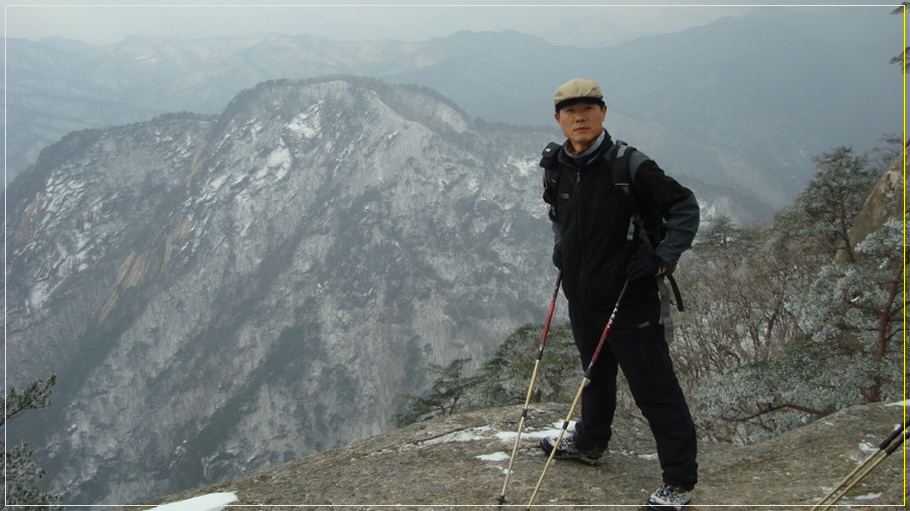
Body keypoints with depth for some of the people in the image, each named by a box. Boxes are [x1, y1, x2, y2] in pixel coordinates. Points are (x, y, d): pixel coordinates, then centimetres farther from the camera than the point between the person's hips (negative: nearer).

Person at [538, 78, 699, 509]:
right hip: (581, 297, 7)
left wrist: (663, 257, -19)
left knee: (653, 389, -2)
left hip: (629, 299, -6)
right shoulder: (556, 169, 3)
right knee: (595, 376, 26)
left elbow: (685, 206, -11)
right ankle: (590, 443, 47)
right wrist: (560, 248, 10)